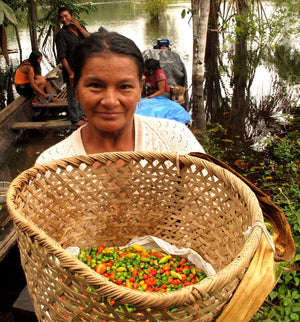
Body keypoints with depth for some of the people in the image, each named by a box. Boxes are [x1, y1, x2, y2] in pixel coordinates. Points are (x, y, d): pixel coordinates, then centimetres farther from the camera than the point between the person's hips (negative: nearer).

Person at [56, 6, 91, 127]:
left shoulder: (80, 28, 8)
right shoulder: (61, 34, -10)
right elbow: (62, 57, -14)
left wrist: (79, 27, -12)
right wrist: (70, 73, -19)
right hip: (71, 69, -6)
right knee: (73, 95, 1)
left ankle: (81, 115, 34)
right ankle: (75, 118, 16)